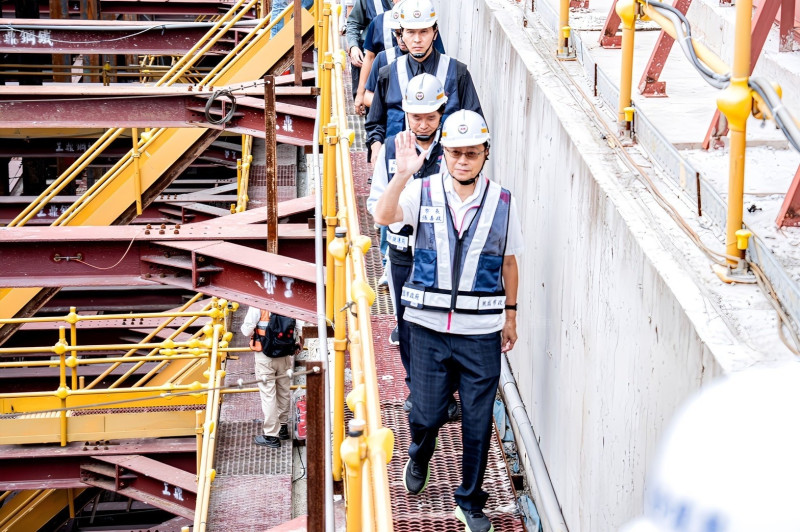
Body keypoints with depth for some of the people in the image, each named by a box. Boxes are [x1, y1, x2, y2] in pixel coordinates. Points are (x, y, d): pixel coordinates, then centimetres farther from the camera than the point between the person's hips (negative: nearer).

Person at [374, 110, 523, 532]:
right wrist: (403, 175, -38)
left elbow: (508, 263, 9)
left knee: (477, 423, 6)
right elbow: (383, 217, -23)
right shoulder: (423, 192, -4)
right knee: (427, 413, 5)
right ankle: (419, 459, 42)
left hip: (482, 331, 1)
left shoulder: (502, 202, -1)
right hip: (429, 327, 0)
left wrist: (510, 315, 13)